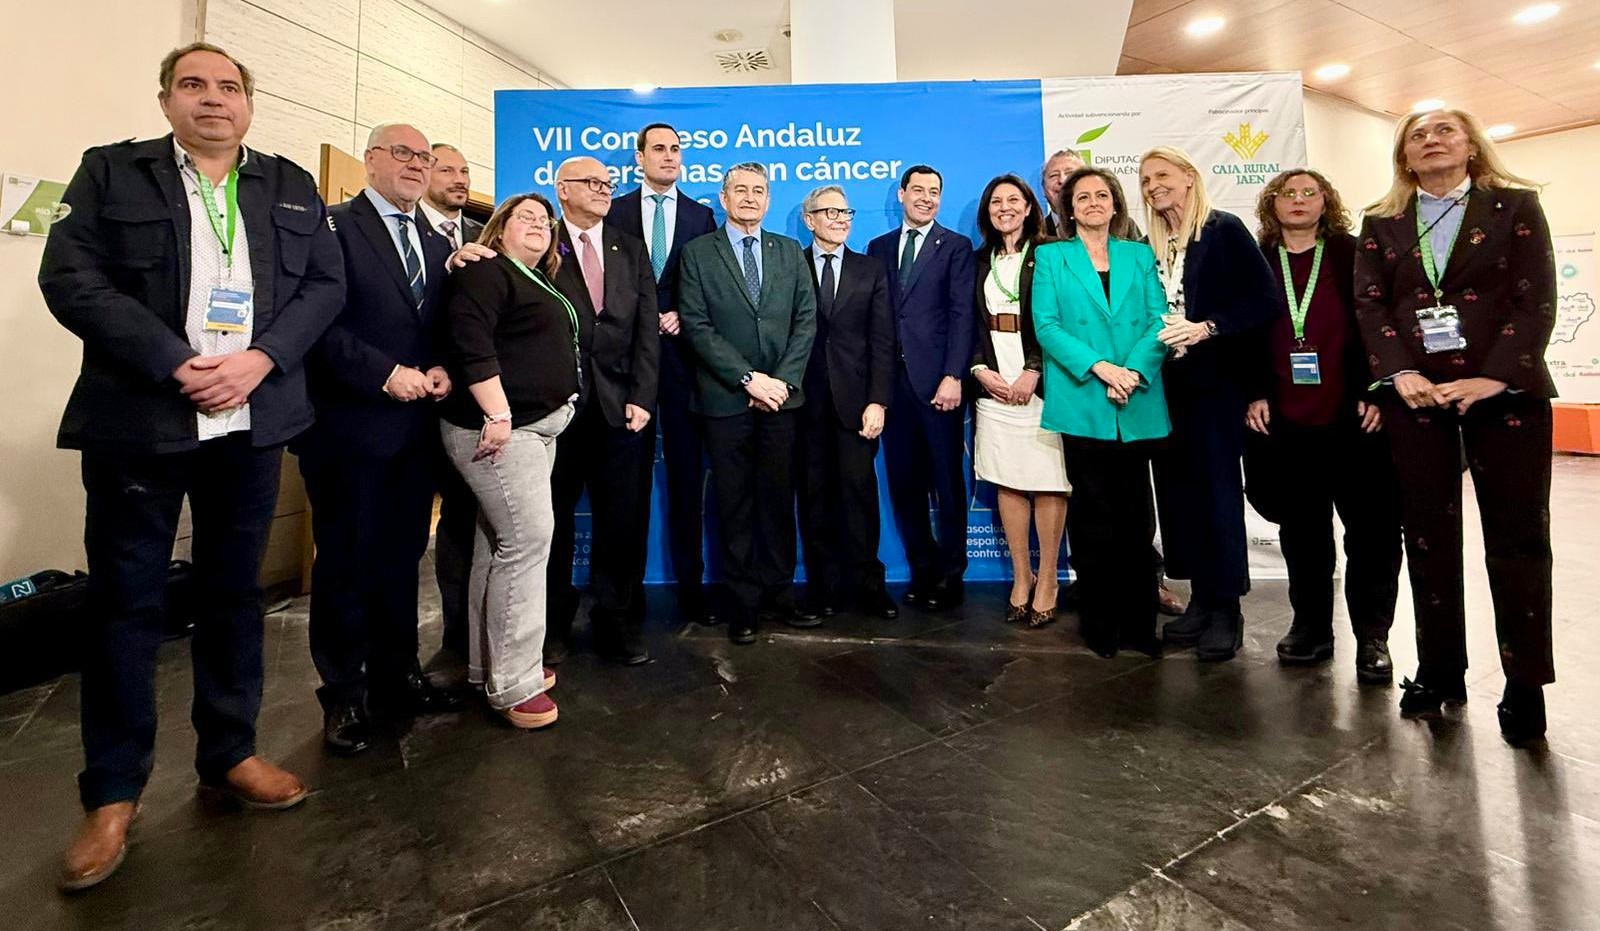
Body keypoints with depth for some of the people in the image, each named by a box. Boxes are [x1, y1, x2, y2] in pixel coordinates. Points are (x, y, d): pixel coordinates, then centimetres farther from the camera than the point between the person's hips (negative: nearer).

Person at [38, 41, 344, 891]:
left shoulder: (291, 185, 12)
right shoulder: (111, 172, 6)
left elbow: (324, 284, 4)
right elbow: (70, 277, -4)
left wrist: (260, 359, -11)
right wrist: (175, 365, -16)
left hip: (252, 421, 2)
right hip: (138, 418, -2)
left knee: (233, 593, 10)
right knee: (124, 602, 4)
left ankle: (228, 756, 25)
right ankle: (112, 794, 19)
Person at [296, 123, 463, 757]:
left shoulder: (438, 245, 17)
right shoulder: (332, 227, -2)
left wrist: (442, 371, -3)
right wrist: (386, 374, -18)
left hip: (415, 427, 6)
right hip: (348, 424, -5)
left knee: (402, 558, 13)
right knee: (346, 562, 5)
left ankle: (396, 677, 27)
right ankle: (344, 697, 20)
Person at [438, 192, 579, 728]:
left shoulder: (541, 284, 22)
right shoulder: (486, 272, -5)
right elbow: (469, 341, -19)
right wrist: (497, 414, -24)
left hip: (535, 427, 10)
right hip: (499, 427, -9)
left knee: (500, 543, 12)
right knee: (528, 538, -12)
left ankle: (489, 664, 23)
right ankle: (512, 683, -2)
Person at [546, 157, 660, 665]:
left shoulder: (631, 250, 15)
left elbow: (647, 328, 7)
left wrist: (641, 397, -3)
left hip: (619, 405, 3)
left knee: (623, 519, 4)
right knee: (553, 517, 7)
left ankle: (616, 621, 17)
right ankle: (554, 622, 21)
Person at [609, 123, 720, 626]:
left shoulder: (701, 216, 13)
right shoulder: (615, 211, 10)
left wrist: (682, 316, -8)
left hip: (681, 352, 1)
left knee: (686, 471, 2)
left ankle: (690, 581, 10)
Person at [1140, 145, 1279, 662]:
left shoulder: (1224, 230, -1)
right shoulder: (1150, 245, 12)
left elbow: (1264, 299, -8)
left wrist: (1206, 329, -18)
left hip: (1215, 381, -5)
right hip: (1166, 384, 5)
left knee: (1218, 488, -2)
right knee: (1177, 489, 6)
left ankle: (1226, 608, 9)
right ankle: (1201, 597, 18)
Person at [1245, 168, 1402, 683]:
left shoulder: (1353, 255, 7)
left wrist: (1375, 392, -7)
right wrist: (1254, 395, -2)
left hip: (1353, 417, -1)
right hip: (1283, 421, 2)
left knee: (1371, 529, 1)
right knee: (1301, 530, 9)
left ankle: (1372, 637, 13)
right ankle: (1311, 626, 20)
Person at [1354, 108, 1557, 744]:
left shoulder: (1515, 205, 6)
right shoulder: (1381, 223, 11)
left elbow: (1536, 299, -3)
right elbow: (1369, 305, 2)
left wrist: (1494, 377, -16)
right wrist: (1400, 373, -13)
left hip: (1505, 392, -1)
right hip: (1415, 395, 2)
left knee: (1517, 538, 2)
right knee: (1427, 534, 6)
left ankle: (1525, 684, 13)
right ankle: (1439, 668, 17)